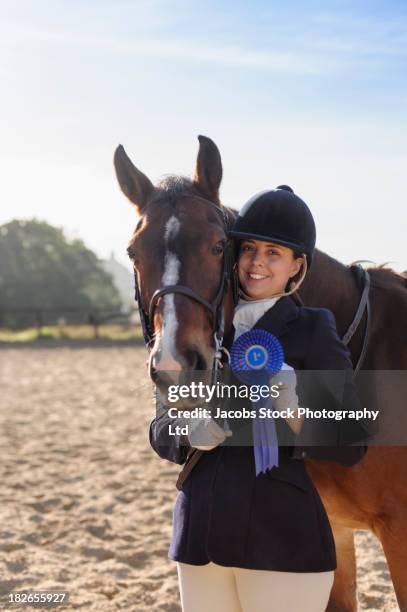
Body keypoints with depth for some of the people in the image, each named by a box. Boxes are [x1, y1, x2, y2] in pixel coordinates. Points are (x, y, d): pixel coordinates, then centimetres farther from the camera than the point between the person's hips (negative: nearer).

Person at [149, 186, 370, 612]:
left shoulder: (313, 331, -5)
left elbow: (349, 444, -7)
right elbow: (161, 431, 9)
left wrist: (293, 411, -25)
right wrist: (194, 434, -13)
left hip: (283, 540, -4)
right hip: (200, 537, 5)